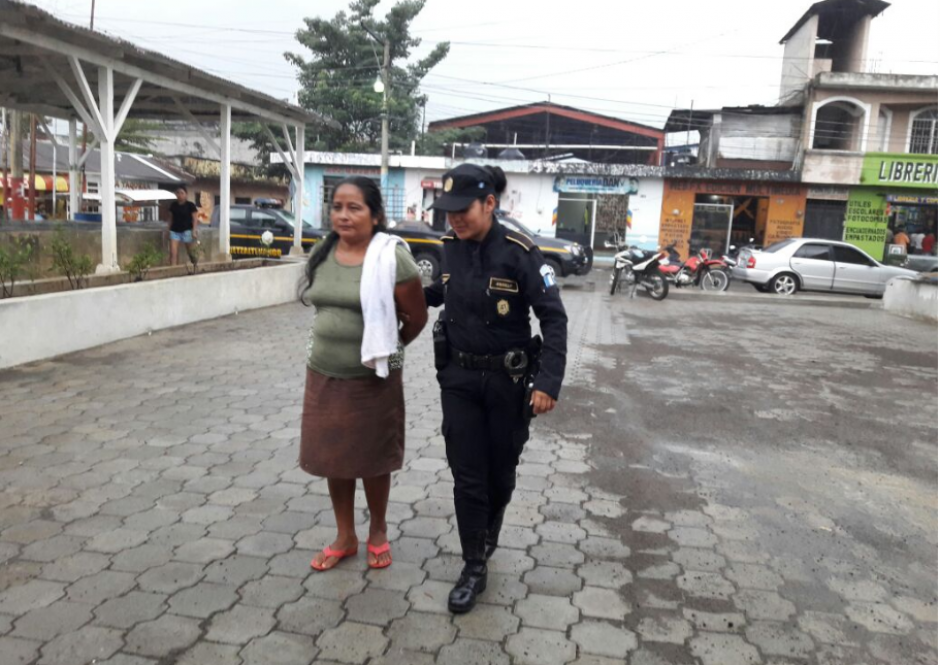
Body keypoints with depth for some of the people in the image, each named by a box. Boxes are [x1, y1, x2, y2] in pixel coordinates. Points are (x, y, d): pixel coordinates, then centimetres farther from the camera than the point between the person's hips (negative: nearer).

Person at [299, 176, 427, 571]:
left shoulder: (390, 258, -15)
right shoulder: (322, 254, 2)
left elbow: (417, 317, -7)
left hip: (372, 377, -5)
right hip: (324, 374, 5)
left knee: (372, 458, 11)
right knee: (332, 456, 14)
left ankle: (378, 533, 33)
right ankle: (345, 537, 32)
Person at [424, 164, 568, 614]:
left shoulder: (520, 253, -17)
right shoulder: (452, 247, -2)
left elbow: (554, 318, -15)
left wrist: (549, 382, -23)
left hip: (508, 381, -3)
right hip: (459, 378, 3)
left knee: (500, 472, 14)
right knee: (466, 475, 5)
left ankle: (489, 534, 45)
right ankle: (473, 568, 19)